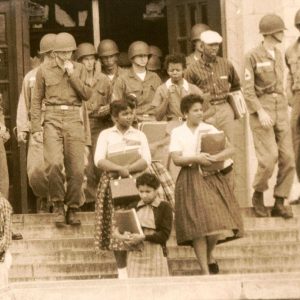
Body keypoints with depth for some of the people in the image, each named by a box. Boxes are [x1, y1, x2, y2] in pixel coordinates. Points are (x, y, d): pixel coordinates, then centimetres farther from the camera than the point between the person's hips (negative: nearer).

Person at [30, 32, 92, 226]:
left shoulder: (79, 69, 12)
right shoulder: (44, 71, 9)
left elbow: (87, 95, 1)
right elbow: (37, 101, 10)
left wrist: (72, 75, -6)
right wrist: (36, 128, 2)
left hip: (74, 119, 1)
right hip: (52, 120, -1)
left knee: (76, 168, -3)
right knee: (54, 163, -20)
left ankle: (73, 209, 9)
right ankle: (58, 205, -4)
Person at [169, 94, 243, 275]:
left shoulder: (209, 129, 8)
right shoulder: (178, 133, 5)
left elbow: (231, 149, 0)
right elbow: (176, 159, -6)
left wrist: (215, 158, -16)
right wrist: (196, 159, -19)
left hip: (213, 177, 2)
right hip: (191, 177, -2)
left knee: (218, 219, -8)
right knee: (198, 223, -8)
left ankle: (210, 254, 23)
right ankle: (205, 270, -4)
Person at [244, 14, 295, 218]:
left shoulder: (278, 55, 13)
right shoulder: (253, 56, -6)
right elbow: (248, 90, -10)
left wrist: (284, 108, 15)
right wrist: (261, 111, -19)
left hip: (281, 109, 6)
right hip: (262, 109, -6)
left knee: (288, 158, -2)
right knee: (269, 157, -14)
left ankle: (279, 203, 6)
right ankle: (258, 195, 9)